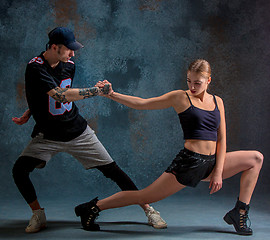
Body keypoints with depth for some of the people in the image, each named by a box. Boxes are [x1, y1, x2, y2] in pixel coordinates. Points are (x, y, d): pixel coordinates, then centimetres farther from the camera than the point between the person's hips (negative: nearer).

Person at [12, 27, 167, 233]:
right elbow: (60, 95, -32)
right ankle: (38, 215, 1)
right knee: (19, 169, -20)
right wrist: (97, 90, -30)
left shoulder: (69, 66, 1)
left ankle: (148, 210, 5)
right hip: (48, 136, -3)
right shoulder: (36, 68, -19)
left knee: (112, 170, -3)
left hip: (78, 132, 3)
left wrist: (29, 113, 6)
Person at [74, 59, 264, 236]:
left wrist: (218, 171, -1)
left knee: (256, 158, 9)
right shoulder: (180, 97, -2)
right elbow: (142, 104, -3)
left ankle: (240, 213, 7)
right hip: (189, 161, -6)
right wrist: (111, 94, -14)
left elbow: (221, 139, 8)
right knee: (144, 197, -8)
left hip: (212, 162, 6)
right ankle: (96, 206, 9)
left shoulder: (217, 101, 11)